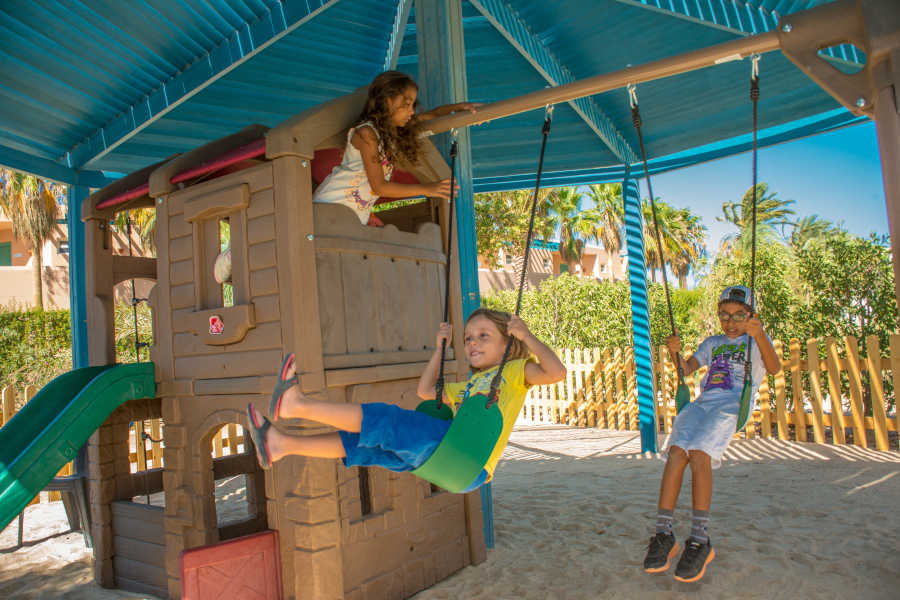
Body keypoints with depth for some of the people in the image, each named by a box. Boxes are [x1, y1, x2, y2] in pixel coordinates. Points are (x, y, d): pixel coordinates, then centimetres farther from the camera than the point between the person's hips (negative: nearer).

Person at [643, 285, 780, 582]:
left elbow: (774, 367, -4)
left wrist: (758, 334, -22)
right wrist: (676, 352, -3)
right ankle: (663, 536, -26)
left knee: (699, 452, -31)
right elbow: (686, 369, 19)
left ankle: (700, 541, -28)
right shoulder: (712, 343, 30)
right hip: (702, 402, 4)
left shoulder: (756, 340, 17)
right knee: (676, 451, -25)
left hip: (733, 404, -4)